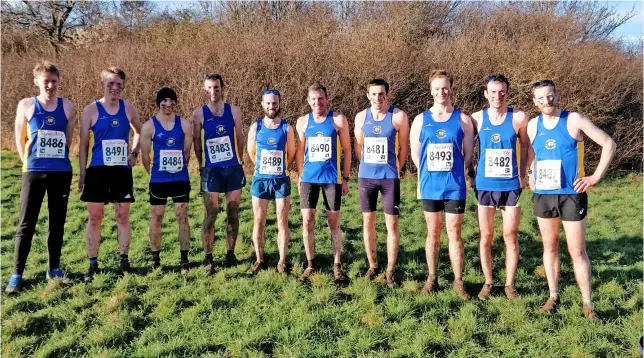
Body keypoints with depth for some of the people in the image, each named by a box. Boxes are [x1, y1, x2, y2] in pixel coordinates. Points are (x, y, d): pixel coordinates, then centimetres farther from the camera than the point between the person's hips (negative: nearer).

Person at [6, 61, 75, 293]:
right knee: (26, 224, -1)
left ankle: (54, 268, 21)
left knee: (57, 222, 9)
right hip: (34, 172, -2)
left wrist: (57, 158, 13)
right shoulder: (26, 105, 0)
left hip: (62, 172, 2)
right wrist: (29, 163, 7)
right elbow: (20, 139, 6)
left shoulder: (67, 107, 4)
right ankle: (17, 274, 4)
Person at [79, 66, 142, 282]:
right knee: (95, 217, 2)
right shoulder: (91, 110, -3)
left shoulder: (128, 109, 4)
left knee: (123, 216, 7)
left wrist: (134, 152, 4)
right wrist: (82, 173, -4)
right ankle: (93, 264, 12)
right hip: (98, 170, -2)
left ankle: (124, 260, 17)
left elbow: (139, 132, 21)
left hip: (122, 170, 2)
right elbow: (83, 143, 0)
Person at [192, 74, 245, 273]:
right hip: (211, 170, -2)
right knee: (211, 214, -3)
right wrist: (201, 165, 8)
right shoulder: (199, 114, -2)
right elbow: (197, 142, 6)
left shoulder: (234, 111, 2)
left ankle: (230, 253, 18)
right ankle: (208, 257, 5)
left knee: (233, 213, 7)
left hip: (233, 168, 2)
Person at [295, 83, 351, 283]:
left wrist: (345, 178, -2)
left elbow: (346, 150, 1)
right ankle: (310, 265, 12)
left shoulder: (338, 120, -2)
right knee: (307, 221, 0)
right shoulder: (303, 122, 6)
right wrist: (299, 176, 8)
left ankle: (337, 265, 11)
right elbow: (300, 151, 13)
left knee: (333, 222, 4)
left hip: (332, 178, -2)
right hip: (309, 178, 2)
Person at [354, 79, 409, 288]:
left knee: (392, 224, 0)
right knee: (368, 222, 9)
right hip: (366, 176, 3)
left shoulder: (398, 116, -6)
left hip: (389, 177, -3)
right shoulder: (361, 117, 4)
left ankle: (390, 271, 9)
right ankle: (372, 266, 23)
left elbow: (403, 148, 3)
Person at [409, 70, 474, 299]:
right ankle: (432, 279, 20)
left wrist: (451, 171, 3)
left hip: (455, 187, -1)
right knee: (433, 233, 11)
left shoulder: (463, 120, 0)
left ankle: (459, 281, 12)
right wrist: (431, 173, 6)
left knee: (454, 233, 2)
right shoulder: (421, 120, 3)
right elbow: (415, 154, 8)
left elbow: (468, 154, 3)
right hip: (430, 187, 1)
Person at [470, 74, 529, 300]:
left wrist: (522, 174, 8)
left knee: (510, 236, 5)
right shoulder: (477, 118, -2)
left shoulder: (519, 118, -3)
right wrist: (470, 170, 6)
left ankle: (510, 284, 16)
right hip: (485, 185, 1)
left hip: (511, 186, 0)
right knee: (486, 237, 8)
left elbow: (525, 146, 10)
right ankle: (488, 282, 20)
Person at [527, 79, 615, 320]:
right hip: (543, 195, 4)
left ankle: (587, 302, 9)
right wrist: (530, 176, 8)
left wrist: (596, 177, -8)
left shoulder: (574, 120, -6)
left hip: (571, 194, -4)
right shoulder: (533, 125, 5)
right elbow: (528, 154, 22)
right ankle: (553, 296, 22)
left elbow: (609, 144, -4)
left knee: (577, 250, -1)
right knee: (550, 247, 12)